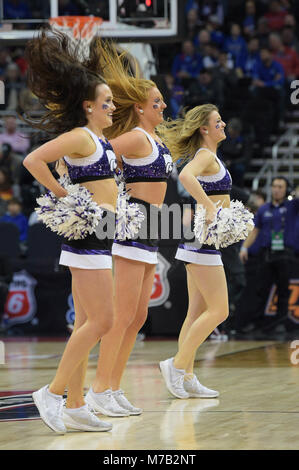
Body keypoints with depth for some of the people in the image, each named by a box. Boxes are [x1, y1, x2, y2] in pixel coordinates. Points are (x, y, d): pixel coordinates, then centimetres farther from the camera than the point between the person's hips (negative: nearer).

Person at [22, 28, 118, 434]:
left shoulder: (97, 138, 15)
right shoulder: (80, 136, -12)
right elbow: (33, 160, -23)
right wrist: (63, 196, -17)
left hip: (97, 235, 10)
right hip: (87, 232, -10)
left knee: (87, 323, 9)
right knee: (101, 321, -11)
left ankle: (75, 407, 11)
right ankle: (53, 392, -6)